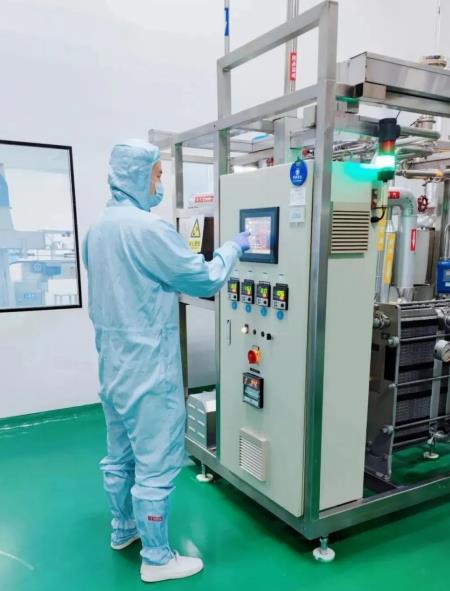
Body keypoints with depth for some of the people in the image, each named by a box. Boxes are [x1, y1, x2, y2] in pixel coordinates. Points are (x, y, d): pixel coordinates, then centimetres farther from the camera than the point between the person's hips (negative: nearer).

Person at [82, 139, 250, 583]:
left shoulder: (97, 228, 8)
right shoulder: (147, 227, -20)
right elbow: (205, 280, -15)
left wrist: (170, 285, 23)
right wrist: (233, 247, 1)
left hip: (112, 363, 9)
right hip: (148, 367, -9)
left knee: (119, 455, 22)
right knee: (155, 464, 5)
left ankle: (123, 529, 40)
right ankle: (157, 559, 20)